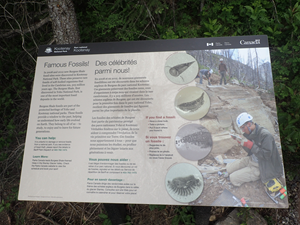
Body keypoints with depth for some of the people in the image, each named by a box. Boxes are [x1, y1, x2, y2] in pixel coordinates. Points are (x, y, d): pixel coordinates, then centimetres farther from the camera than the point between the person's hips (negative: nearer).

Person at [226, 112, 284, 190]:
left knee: (233, 178, -12)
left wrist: (249, 144, -30)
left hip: (260, 167, -8)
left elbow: (266, 155, -27)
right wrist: (240, 141, -9)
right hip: (251, 159, 8)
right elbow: (250, 152, 8)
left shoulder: (265, 135, -26)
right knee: (228, 168, 5)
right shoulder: (250, 133, -1)